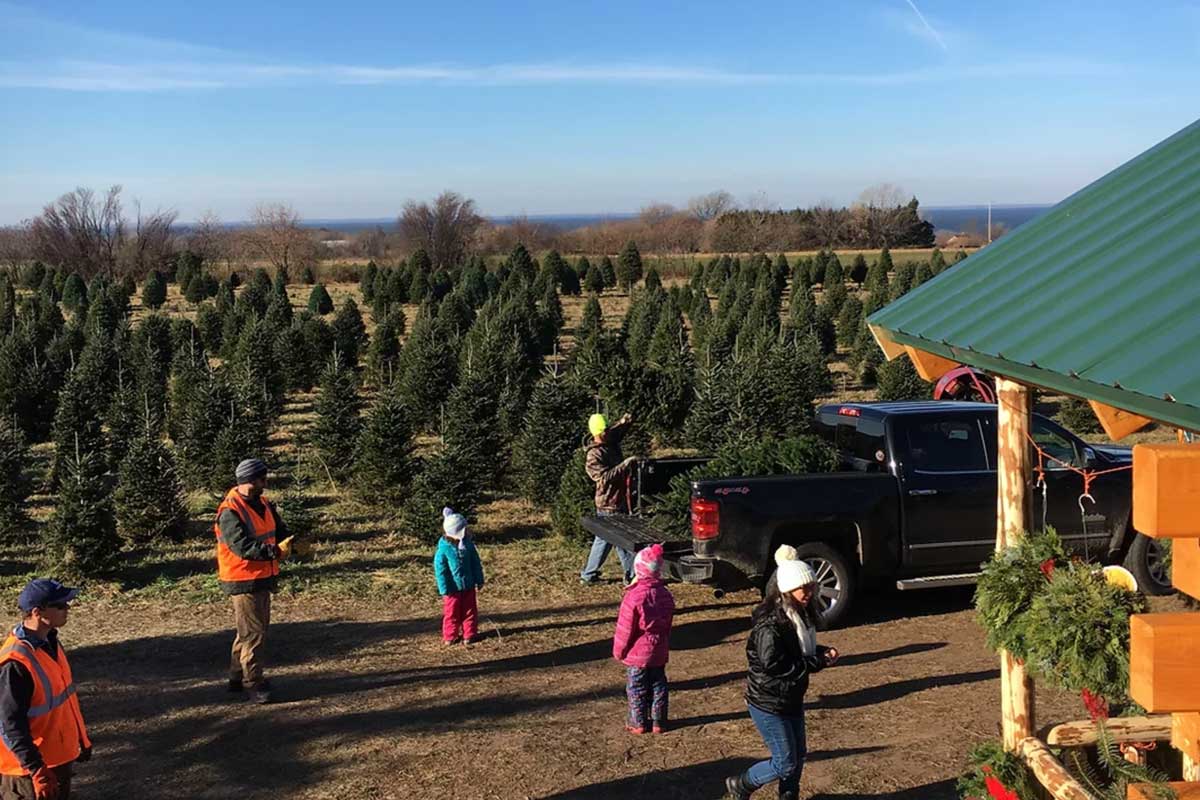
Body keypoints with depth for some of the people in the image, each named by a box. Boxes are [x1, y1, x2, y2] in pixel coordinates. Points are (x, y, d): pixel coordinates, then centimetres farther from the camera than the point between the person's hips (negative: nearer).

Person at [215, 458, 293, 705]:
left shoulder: (263, 504, 9)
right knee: (253, 633, -6)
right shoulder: (230, 512, -19)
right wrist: (274, 551, -34)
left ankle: (238, 678, 29)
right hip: (243, 581, -9)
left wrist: (287, 543, -11)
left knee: (253, 629, 17)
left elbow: (279, 531, 11)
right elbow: (242, 546, -27)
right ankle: (254, 683, 2)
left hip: (263, 578, 9)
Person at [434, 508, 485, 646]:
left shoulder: (468, 545, -4)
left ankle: (469, 634, 25)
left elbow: (476, 563, 6)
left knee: (470, 610, 12)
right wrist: (444, 590, -14)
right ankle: (450, 637, 19)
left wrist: (479, 580, 7)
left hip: (468, 586, 4)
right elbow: (440, 571, -14)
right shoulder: (443, 550, -19)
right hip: (453, 588, -4)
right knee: (452, 612, 7)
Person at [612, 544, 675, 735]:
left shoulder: (634, 596, -22)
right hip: (660, 652, 5)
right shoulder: (666, 595, -1)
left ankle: (638, 722, 16)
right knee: (658, 685, 14)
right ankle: (658, 721, 21)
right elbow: (668, 625, 10)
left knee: (636, 688, 8)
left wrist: (618, 651, -2)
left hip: (637, 653, -5)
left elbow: (625, 628, -15)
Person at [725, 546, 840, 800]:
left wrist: (823, 653, -4)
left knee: (798, 754, 18)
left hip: (792, 699, 9)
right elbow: (773, 664, -29)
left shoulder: (801, 615, 3)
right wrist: (817, 663, -24)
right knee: (785, 764, 1)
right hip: (768, 703, -9)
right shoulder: (770, 623, -26)